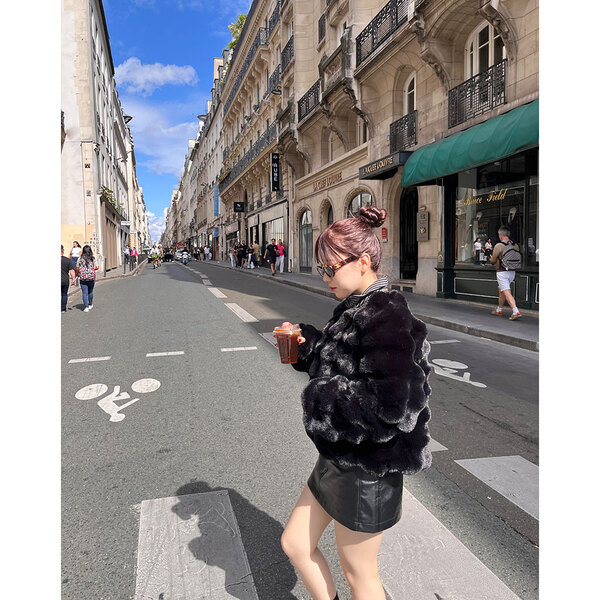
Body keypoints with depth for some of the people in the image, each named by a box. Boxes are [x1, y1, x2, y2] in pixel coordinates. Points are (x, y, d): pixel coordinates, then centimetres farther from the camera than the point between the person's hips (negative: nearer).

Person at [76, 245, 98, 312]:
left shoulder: (80, 258, -2)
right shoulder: (92, 258, -1)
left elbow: (77, 268, 1)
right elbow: (97, 267, -4)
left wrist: (79, 272, 21)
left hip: (83, 278, -1)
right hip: (91, 277, 1)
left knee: (84, 293, 0)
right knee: (90, 291, 17)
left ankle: (86, 307, -5)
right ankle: (90, 305, 31)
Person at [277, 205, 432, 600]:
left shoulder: (387, 318, -24)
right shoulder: (356, 309, 5)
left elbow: (391, 406, -32)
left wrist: (321, 395, -21)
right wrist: (306, 344, 0)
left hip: (368, 471, -9)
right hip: (339, 458, 9)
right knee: (295, 544, 21)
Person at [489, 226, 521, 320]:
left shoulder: (498, 246, -14)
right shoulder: (515, 245, 5)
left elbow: (493, 261, -6)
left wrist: (491, 258, 17)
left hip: (502, 272, -7)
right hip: (512, 272, 7)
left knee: (507, 293, -8)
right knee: (501, 291, 21)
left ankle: (516, 312, -18)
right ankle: (499, 310, 32)